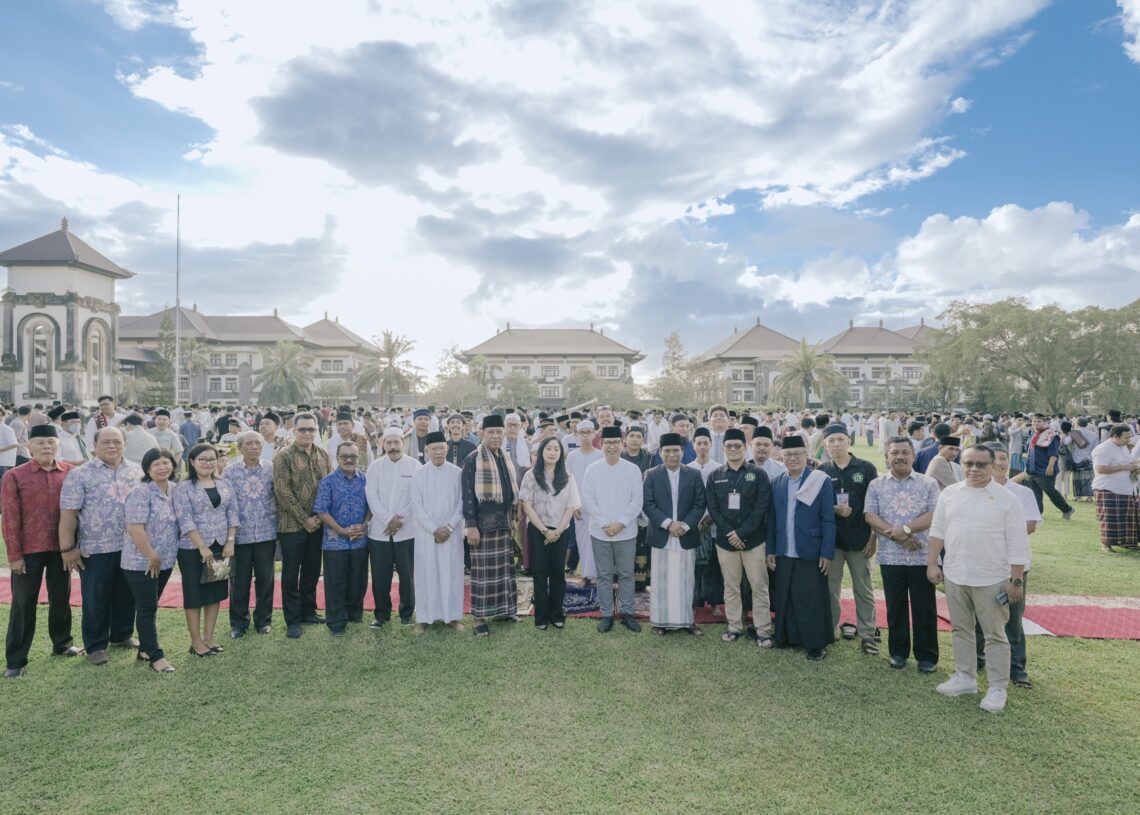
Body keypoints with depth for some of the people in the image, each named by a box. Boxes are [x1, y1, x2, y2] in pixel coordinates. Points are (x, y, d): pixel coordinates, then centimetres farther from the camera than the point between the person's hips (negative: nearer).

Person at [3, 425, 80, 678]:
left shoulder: (71, 473, -1)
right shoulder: (14, 476, -7)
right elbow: (10, 518, -6)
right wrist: (14, 555, -8)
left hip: (61, 549, 2)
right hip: (28, 551, -2)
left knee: (61, 598, 16)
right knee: (24, 604, 6)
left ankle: (62, 643, 34)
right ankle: (15, 660, 16)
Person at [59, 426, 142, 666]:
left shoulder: (136, 472, 6)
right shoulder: (80, 475, -6)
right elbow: (68, 513, -8)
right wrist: (67, 548, -11)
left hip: (130, 546, 4)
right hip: (95, 549, -4)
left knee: (126, 595, 14)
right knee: (95, 598, 6)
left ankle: (122, 635, 32)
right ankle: (96, 645, 20)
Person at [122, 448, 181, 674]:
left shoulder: (175, 491, 6)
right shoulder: (141, 493, -16)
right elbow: (134, 529, -22)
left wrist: (162, 557, 11)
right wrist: (152, 556, -18)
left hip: (166, 561, 7)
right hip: (142, 562, -7)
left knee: (150, 606, 17)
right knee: (147, 609, 1)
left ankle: (145, 649, 29)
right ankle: (155, 656, 7)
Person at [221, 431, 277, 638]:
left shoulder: (271, 469, 1)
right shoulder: (230, 471, -1)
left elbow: (279, 497, 5)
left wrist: (278, 524, 1)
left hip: (266, 533, 1)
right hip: (240, 534, 0)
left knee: (265, 578, 8)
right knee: (239, 580, 9)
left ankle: (263, 620, 24)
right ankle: (238, 623, 24)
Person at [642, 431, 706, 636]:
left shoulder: (694, 475, 3)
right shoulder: (652, 475, 1)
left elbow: (700, 504, -1)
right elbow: (648, 504, -5)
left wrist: (685, 525, -13)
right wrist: (668, 523, -15)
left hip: (687, 537, 1)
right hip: (661, 537, -1)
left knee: (686, 580, 8)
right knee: (661, 581, 6)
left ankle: (686, 619, 19)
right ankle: (661, 620, 16)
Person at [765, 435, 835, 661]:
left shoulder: (821, 481, -7)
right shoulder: (777, 482, 6)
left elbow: (828, 520, -8)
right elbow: (772, 519, 8)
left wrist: (827, 553, -11)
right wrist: (770, 550, 5)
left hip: (811, 553, -4)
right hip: (783, 553, 4)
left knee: (812, 599, 4)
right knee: (785, 597, 12)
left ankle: (817, 643, 17)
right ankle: (787, 636, 27)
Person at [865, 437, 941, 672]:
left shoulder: (929, 484, 2)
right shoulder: (876, 485, 6)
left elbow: (934, 515, -8)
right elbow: (870, 516, -4)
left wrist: (906, 529, -17)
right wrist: (897, 536, -14)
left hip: (922, 556, -1)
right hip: (890, 557, 1)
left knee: (924, 608, 5)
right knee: (895, 607, 10)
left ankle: (927, 656, 18)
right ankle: (898, 652, 23)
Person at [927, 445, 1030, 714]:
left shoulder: (1006, 498, -8)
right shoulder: (949, 494, 4)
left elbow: (1017, 543, -8)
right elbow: (938, 531, 9)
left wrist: (1015, 580, -11)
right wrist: (932, 564, 5)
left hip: (992, 580, -4)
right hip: (955, 576, 4)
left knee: (994, 634, 4)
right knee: (961, 629, 15)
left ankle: (997, 688, 14)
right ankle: (965, 676, 28)